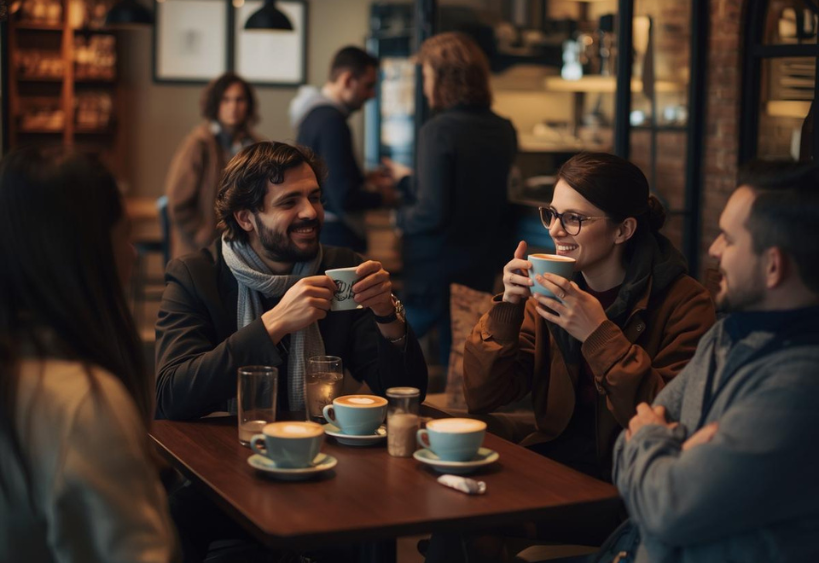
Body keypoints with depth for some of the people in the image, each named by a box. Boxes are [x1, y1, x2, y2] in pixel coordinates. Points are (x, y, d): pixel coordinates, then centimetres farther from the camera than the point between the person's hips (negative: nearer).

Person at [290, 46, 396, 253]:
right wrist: (382, 197, -6)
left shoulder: (314, 114, 12)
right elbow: (344, 197, -23)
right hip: (335, 237, -10)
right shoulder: (332, 121, -18)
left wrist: (363, 179, 15)